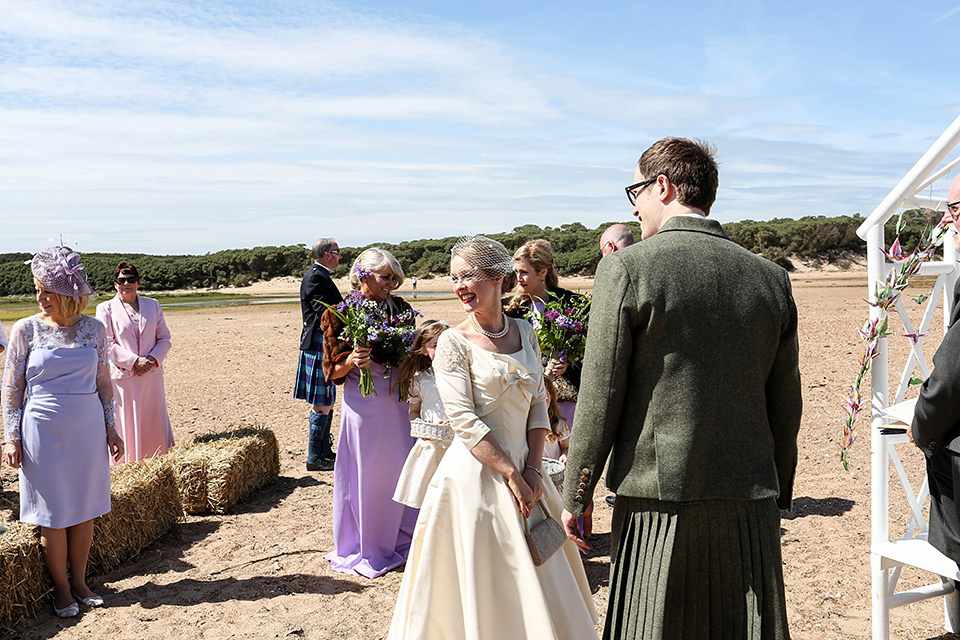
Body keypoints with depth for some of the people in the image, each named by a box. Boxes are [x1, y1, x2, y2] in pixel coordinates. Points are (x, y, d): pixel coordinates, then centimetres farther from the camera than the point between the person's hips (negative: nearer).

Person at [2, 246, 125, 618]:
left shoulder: (93, 329, 2)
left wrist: (110, 429, 6)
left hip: (88, 430, 2)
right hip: (44, 432, -2)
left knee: (85, 510, 9)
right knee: (53, 514, 5)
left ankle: (79, 581, 26)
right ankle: (61, 589, 21)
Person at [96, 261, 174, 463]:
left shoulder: (153, 305, 13)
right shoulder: (106, 309, 4)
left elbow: (164, 338, 11)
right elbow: (107, 344, -4)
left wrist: (153, 359, -7)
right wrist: (134, 361, -15)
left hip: (151, 375, 3)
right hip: (122, 377, -3)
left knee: (155, 424, 5)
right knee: (126, 426, -1)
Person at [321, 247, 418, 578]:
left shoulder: (399, 307, 6)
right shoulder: (340, 313, -6)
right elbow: (333, 371, -3)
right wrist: (351, 361, -23)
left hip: (398, 399, 4)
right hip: (363, 402, -4)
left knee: (401, 469, 11)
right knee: (366, 473, 5)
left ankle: (401, 539, 31)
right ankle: (365, 549, 23)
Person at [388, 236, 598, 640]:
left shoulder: (525, 334, 5)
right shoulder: (454, 342, -8)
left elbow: (538, 405, 6)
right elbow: (464, 419, -14)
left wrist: (532, 470, -4)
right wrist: (510, 474, -16)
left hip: (523, 472, 5)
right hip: (475, 474, -5)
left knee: (538, 579, 14)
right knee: (481, 582, 4)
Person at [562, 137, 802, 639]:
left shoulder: (626, 268, -10)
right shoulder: (771, 279, 5)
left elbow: (600, 398, -10)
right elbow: (786, 408, 9)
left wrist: (576, 495, 1)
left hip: (659, 504, -4)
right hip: (750, 504, 5)